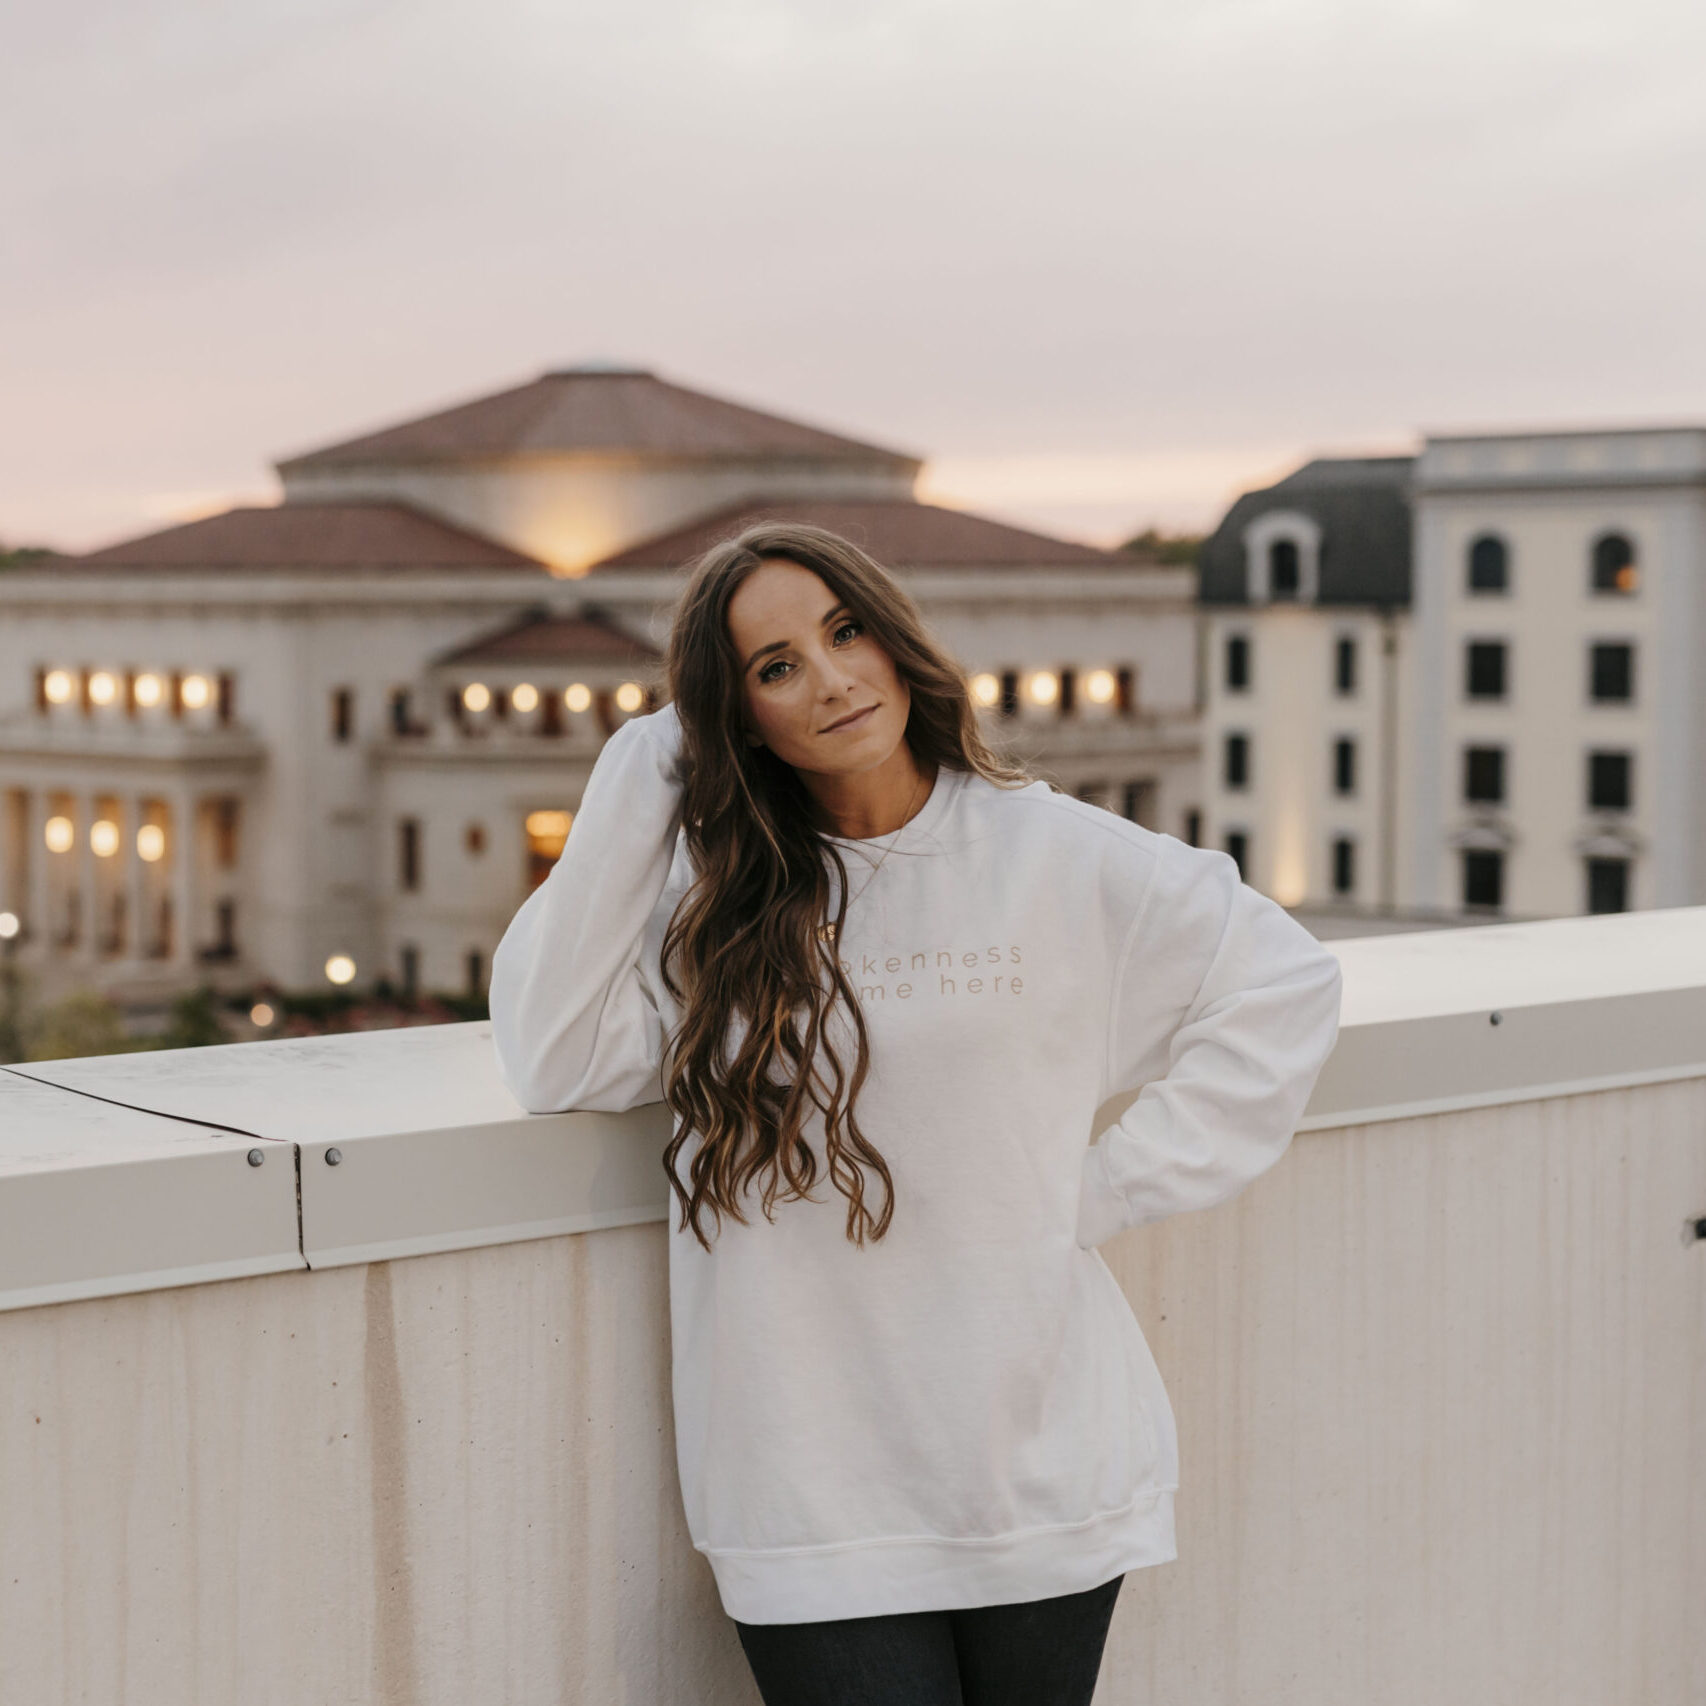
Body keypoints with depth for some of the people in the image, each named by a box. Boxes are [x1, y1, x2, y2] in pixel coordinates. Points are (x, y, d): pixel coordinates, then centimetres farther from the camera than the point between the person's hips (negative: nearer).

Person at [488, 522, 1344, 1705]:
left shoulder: (1056, 857, -1)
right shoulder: (713, 894, 3)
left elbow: (1286, 988, 5)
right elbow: (554, 1061, -10)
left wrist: (1113, 1188, -2)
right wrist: (638, 786, -7)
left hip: (1041, 1464, 1)